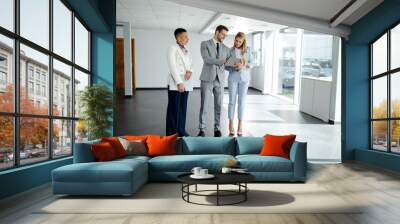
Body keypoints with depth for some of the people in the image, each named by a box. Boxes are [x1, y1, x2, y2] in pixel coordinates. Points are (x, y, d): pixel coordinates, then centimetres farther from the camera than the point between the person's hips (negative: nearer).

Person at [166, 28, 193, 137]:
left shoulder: (186, 50, 18)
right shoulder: (172, 48, -3)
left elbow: (190, 64, 18)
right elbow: (172, 67, -13)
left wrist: (190, 71, -7)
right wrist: (179, 82, -20)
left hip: (186, 83, 7)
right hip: (175, 84, -6)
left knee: (183, 108, 8)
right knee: (174, 109, -3)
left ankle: (181, 131, 16)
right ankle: (172, 133, 3)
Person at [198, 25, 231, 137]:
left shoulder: (225, 48, 13)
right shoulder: (205, 44, 0)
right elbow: (207, 59, -16)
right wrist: (222, 61, -25)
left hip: (220, 80, 4)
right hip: (207, 79, -4)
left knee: (218, 106, 5)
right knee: (204, 105, -2)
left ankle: (217, 129, 14)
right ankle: (202, 129, 6)